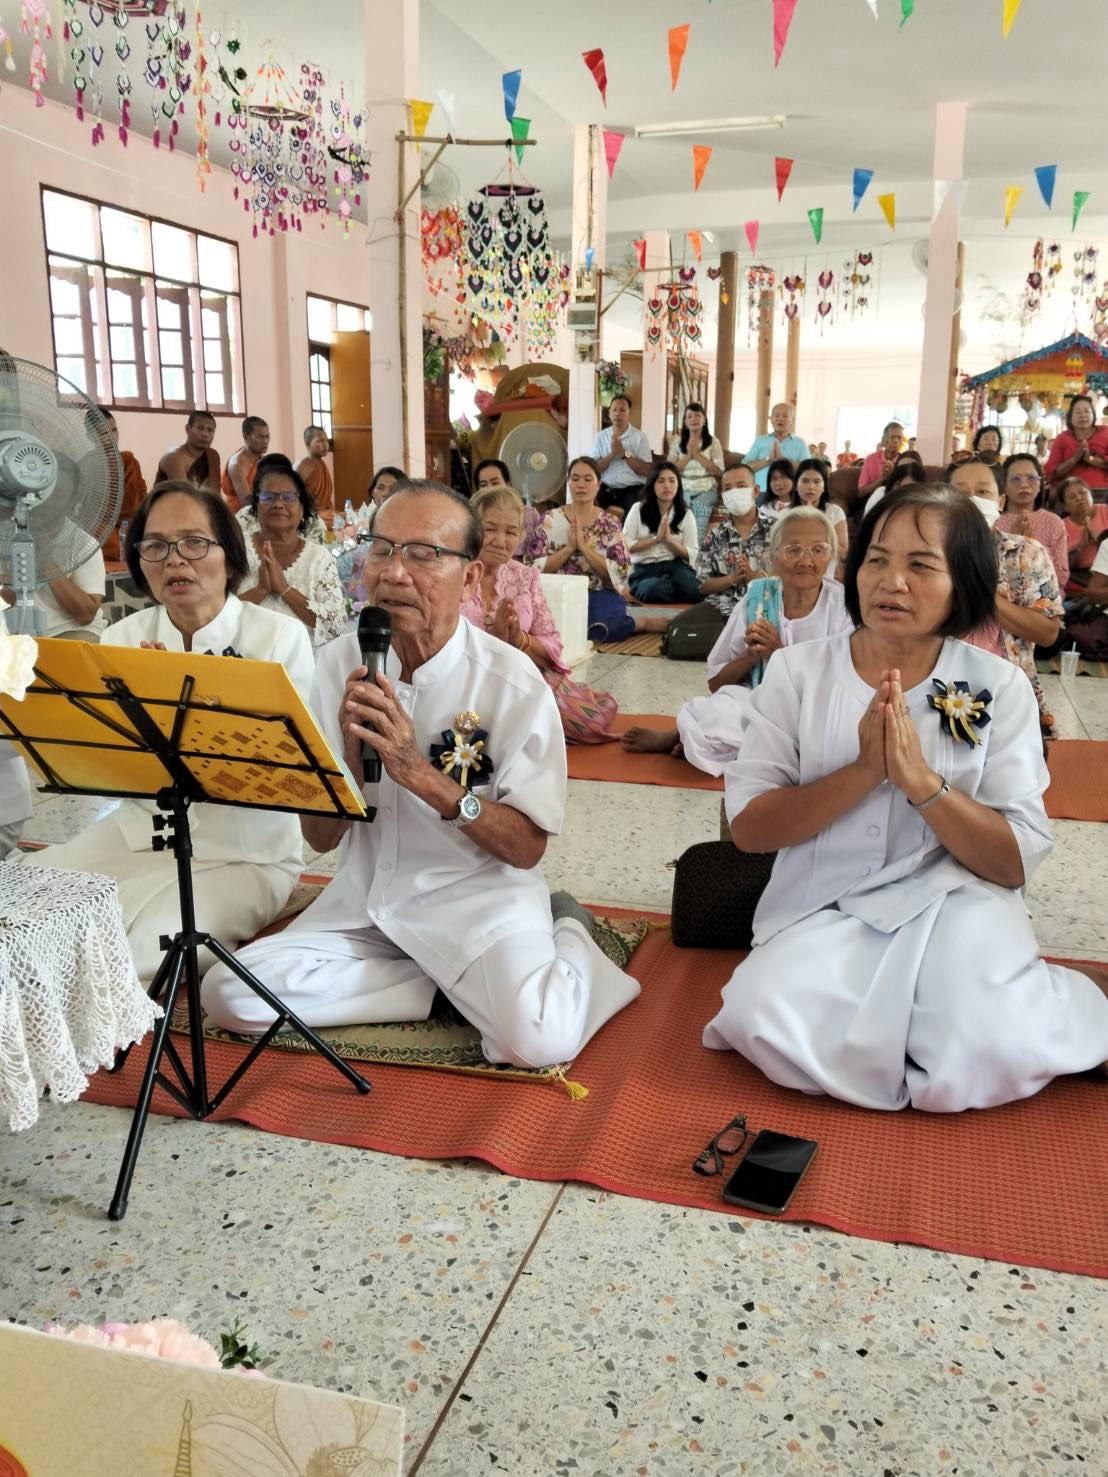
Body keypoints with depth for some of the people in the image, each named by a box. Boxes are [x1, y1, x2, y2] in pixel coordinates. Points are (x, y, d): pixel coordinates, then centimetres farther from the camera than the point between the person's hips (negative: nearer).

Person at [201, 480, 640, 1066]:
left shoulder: (512, 680, -13)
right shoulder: (340, 663, -3)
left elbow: (527, 848, -12)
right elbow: (320, 837, -1)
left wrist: (422, 774, -26)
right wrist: (353, 756, -23)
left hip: (476, 894, -4)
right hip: (365, 896, 5)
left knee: (537, 1038, -29)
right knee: (227, 993, -13)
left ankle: (569, 939, 5)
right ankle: (456, 987, -2)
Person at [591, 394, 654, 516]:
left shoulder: (640, 436, 3)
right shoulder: (601, 436, 9)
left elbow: (647, 471, -4)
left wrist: (624, 454, -11)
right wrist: (612, 454, -12)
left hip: (633, 489, -2)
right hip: (606, 488, 2)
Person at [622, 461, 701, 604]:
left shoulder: (686, 514, 11)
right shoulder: (638, 509, 7)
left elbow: (691, 555, 5)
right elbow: (625, 546, -2)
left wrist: (669, 540, -11)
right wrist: (656, 538, -9)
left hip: (676, 567, 1)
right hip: (644, 569, -1)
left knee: (691, 590, -34)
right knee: (654, 590, -38)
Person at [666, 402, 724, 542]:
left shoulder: (713, 442, 7)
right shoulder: (677, 441, 12)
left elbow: (719, 471, -3)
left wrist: (698, 455, -8)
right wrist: (688, 456, -8)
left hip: (706, 492, -1)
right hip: (682, 491, 1)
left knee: (699, 532, -20)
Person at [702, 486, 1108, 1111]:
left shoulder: (999, 686, -1)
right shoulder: (797, 671, -1)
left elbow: (1016, 863, -5)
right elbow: (748, 828, -6)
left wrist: (921, 781, -21)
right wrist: (862, 771, -20)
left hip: (955, 906, -1)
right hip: (824, 911, 1)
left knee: (985, 1057, -29)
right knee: (764, 1023, -28)